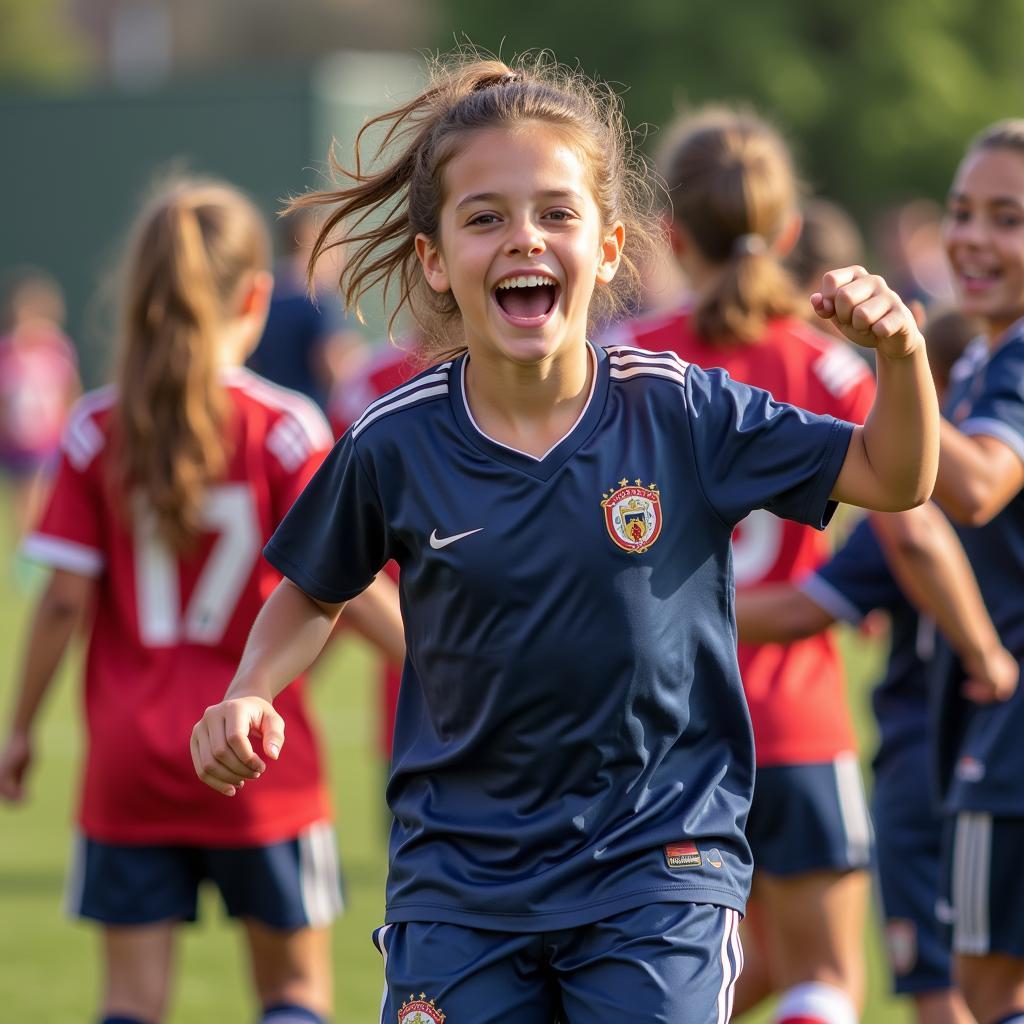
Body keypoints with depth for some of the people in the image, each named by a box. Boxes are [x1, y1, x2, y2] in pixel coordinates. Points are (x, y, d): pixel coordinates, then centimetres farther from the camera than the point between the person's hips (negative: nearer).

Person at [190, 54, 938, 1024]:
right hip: (458, 871, 1)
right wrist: (250, 696, -6)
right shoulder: (396, 443, -5)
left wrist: (899, 355, -18)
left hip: (658, 862, -1)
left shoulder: (680, 414, -7)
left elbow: (892, 478, 0)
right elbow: (314, 593, 13)